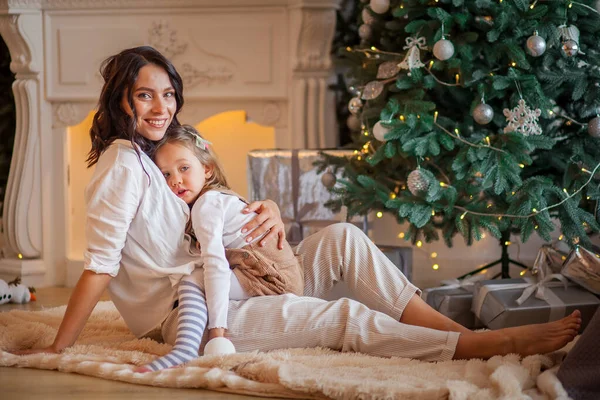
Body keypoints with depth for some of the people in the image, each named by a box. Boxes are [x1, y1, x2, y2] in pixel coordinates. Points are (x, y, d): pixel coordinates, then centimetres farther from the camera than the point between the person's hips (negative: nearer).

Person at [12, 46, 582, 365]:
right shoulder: (122, 165, -11)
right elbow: (99, 267, -16)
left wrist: (270, 212, -1)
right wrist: (57, 349, -21)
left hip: (224, 287, 9)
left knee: (341, 237, -7)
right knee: (344, 318, -22)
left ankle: (455, 330, -19)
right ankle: (503, 344, -25)